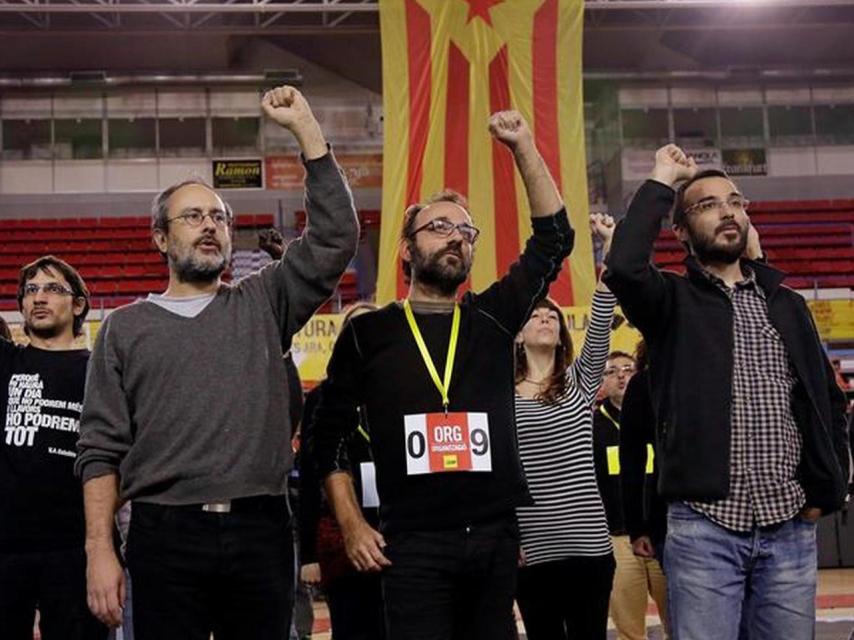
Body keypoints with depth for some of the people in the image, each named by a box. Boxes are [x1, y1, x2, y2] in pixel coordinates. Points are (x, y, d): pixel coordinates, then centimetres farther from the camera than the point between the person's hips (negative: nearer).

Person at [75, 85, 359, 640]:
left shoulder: (263, 305, 13)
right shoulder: (125, 328, 11)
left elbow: (336, 236, 2)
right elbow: (102, 451, 7)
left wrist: (304, 126, 0)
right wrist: (100, 550, -4)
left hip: (261, 532, 1)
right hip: (165, 535, -1)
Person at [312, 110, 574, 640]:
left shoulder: (492, 318, 11)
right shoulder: (370, 332, 6)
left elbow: (554, 239, 7)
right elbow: (330, 435, 9)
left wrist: (523, 147, 3)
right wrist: (352, 525, -1)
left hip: (495, 536, 3)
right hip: (413, 541, -3)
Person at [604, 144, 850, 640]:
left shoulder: (787, 305, 14)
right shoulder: (674, 301, 3)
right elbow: (624, 268, -20)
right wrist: (661, 181, -9)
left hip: (790, 526, 4)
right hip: (705, 528, -4)